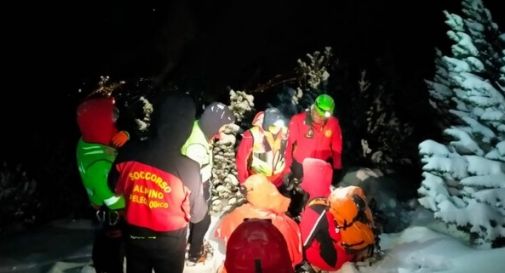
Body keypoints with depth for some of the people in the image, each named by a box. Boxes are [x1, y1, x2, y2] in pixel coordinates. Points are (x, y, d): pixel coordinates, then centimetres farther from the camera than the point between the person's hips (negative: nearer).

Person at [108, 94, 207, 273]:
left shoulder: (129, 152, -19)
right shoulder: (187, 168, -30)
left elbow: (114, 188, -1)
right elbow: (197, 215, -17)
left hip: (134, 236, 3)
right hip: (169, 241, -3)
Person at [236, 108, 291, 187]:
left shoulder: (283, 132, -13)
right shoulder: (252, 135, -25)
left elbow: (286, 153, 2)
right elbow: (241, 158, -15)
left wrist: (286, 172, 5)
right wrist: (243, 182, -11)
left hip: (278, 181, 3)